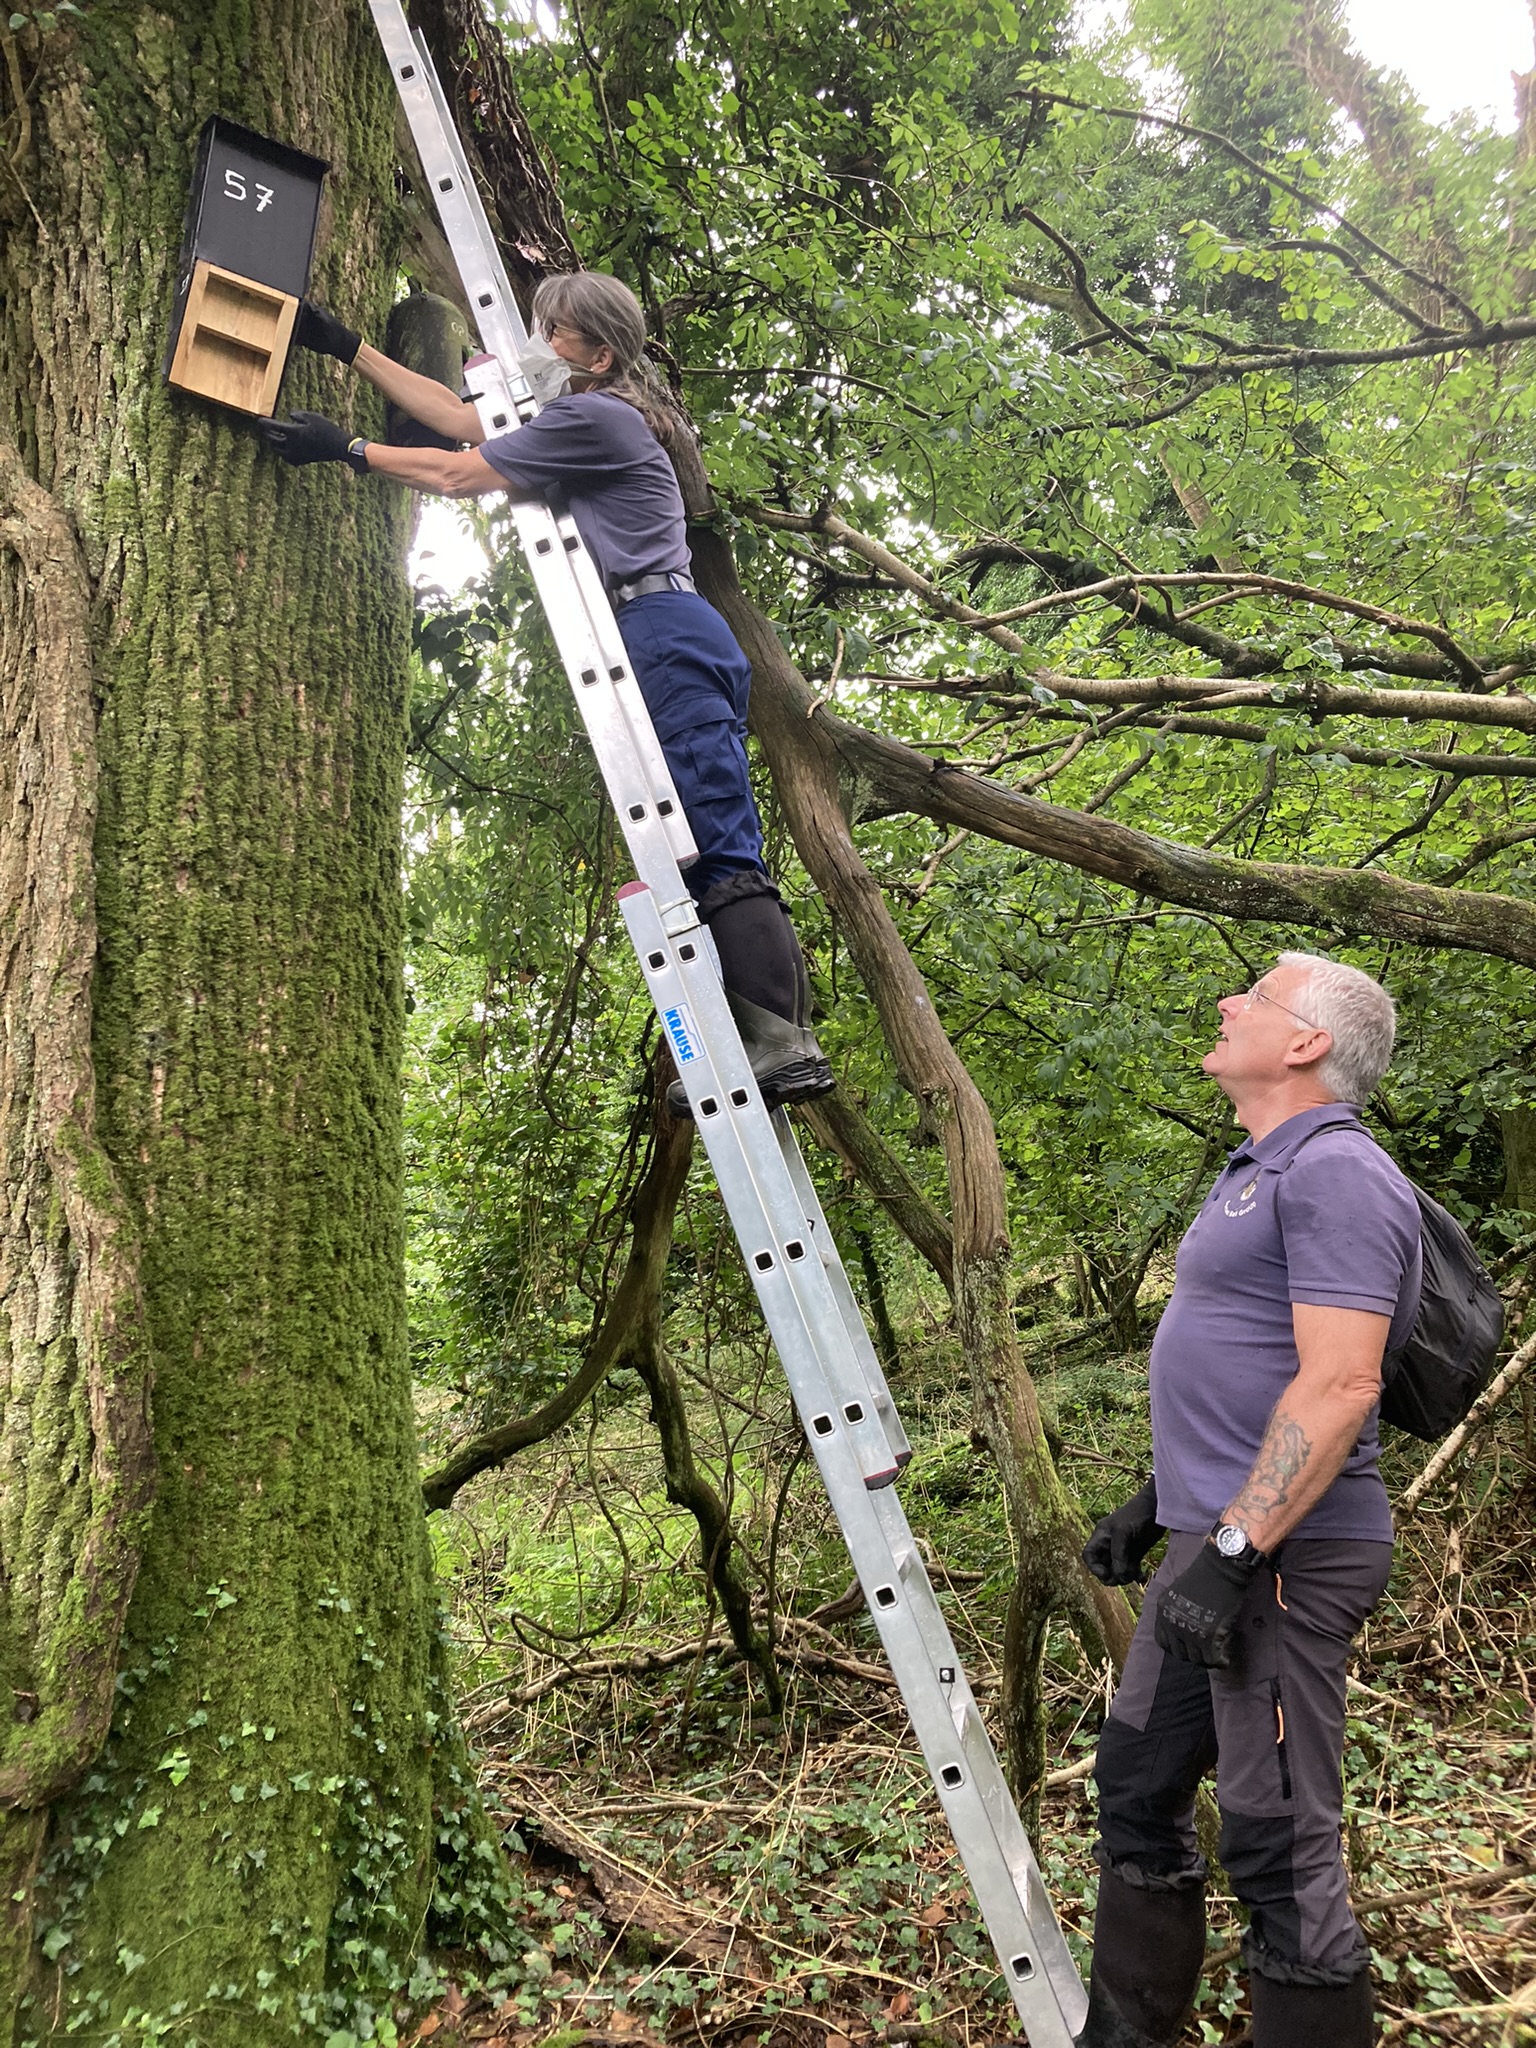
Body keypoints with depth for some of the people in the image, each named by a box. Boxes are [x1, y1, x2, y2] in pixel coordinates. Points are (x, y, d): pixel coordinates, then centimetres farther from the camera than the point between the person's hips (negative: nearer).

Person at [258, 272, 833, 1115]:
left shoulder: (594, 418, -3)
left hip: (666, 633, -10)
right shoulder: (574, 421, 27)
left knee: (721, 848, -19)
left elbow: (456, 474, -2)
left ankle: (787, 1041, -24)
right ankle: (755, 1046, -4)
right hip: (660, 644, 10)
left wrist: (348, 448, 7)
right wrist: (350, 349, 32)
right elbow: (456, 417, 30)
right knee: (701, 853, 1)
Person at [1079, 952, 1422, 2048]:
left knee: (1280, 1845, -1)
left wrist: (1235, 1548, -26)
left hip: (1283, 1555, -10)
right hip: (1214, 1539, 10)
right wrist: (1156, 1505, 22)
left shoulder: (1336, 1171, -15)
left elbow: (1338, 1387, -24)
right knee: (1137, 1790, 17)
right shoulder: (1259, 1175, 16)